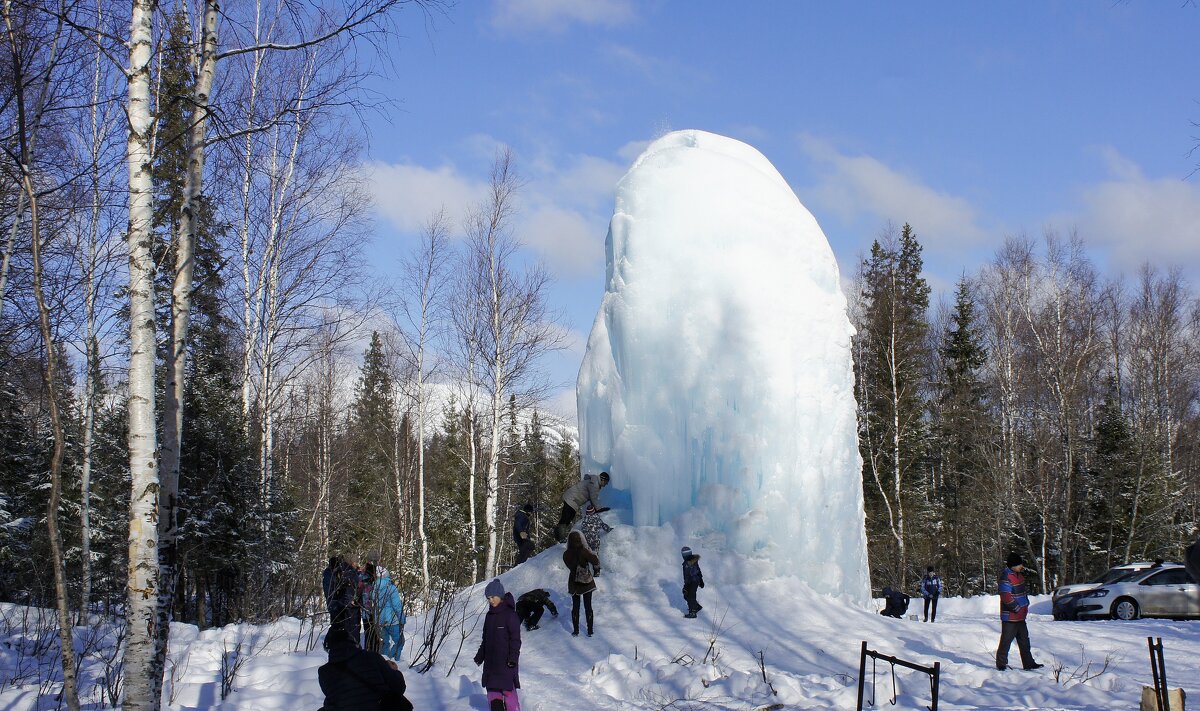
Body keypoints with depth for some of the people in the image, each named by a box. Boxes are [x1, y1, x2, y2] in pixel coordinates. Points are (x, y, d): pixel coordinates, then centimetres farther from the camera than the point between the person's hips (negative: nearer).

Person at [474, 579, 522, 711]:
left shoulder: (510, 614, -10)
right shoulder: (490, 615, 12)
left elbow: (515, 638, -13)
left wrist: (513, 657, -19)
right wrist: (480, 656, 20)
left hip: (506, 661, -8)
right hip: (491, 660, 8)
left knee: (508, 690, -8)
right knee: (492, 688, 8)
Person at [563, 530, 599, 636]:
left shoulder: (566, 554, -12)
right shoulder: (585, 552, -21)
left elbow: (570, 566, 2)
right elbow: (596, 562, -21)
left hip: (574, 584, 1)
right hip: (587, 583, -1)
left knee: (575, 607, 14)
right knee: (588, 607, 11)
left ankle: (576, 631, 17)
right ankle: (590, 631, 16)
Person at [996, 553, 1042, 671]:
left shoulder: (1019, 574, 9)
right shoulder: (1006, 577, -21)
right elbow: (1006, 597, -25)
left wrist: (1025, 605, 12)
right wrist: (1018, 608, -17)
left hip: (1020, 616, 9)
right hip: (1010, 616, -9)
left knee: (1024, 640, 14)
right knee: (1006, 640, -1)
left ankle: (1028, 663, 22)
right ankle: (1001, 664, 8)